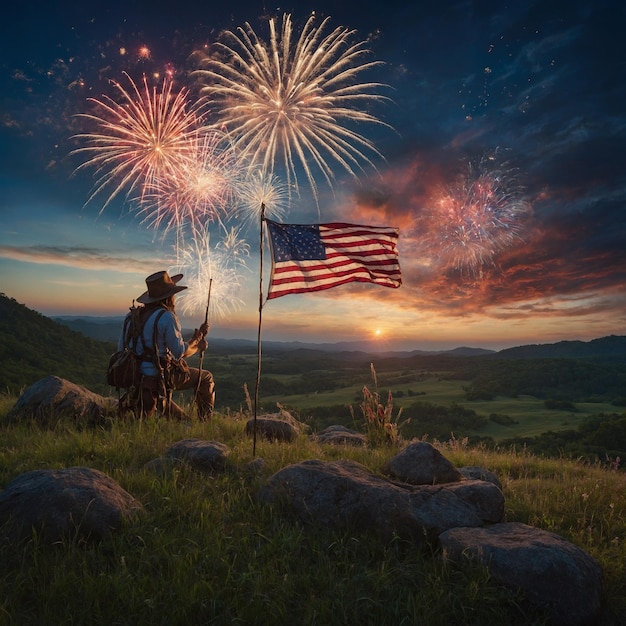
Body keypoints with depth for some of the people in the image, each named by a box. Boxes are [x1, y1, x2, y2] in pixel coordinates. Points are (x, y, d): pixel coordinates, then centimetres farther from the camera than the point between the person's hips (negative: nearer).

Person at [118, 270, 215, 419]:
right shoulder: (167, 317, -17)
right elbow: (181, 352, -14)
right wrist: (199, 336, 4)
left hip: (136, 377, 7)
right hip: (160, 377, -7)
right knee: (206, 378, 12)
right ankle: (205, 423, 22)